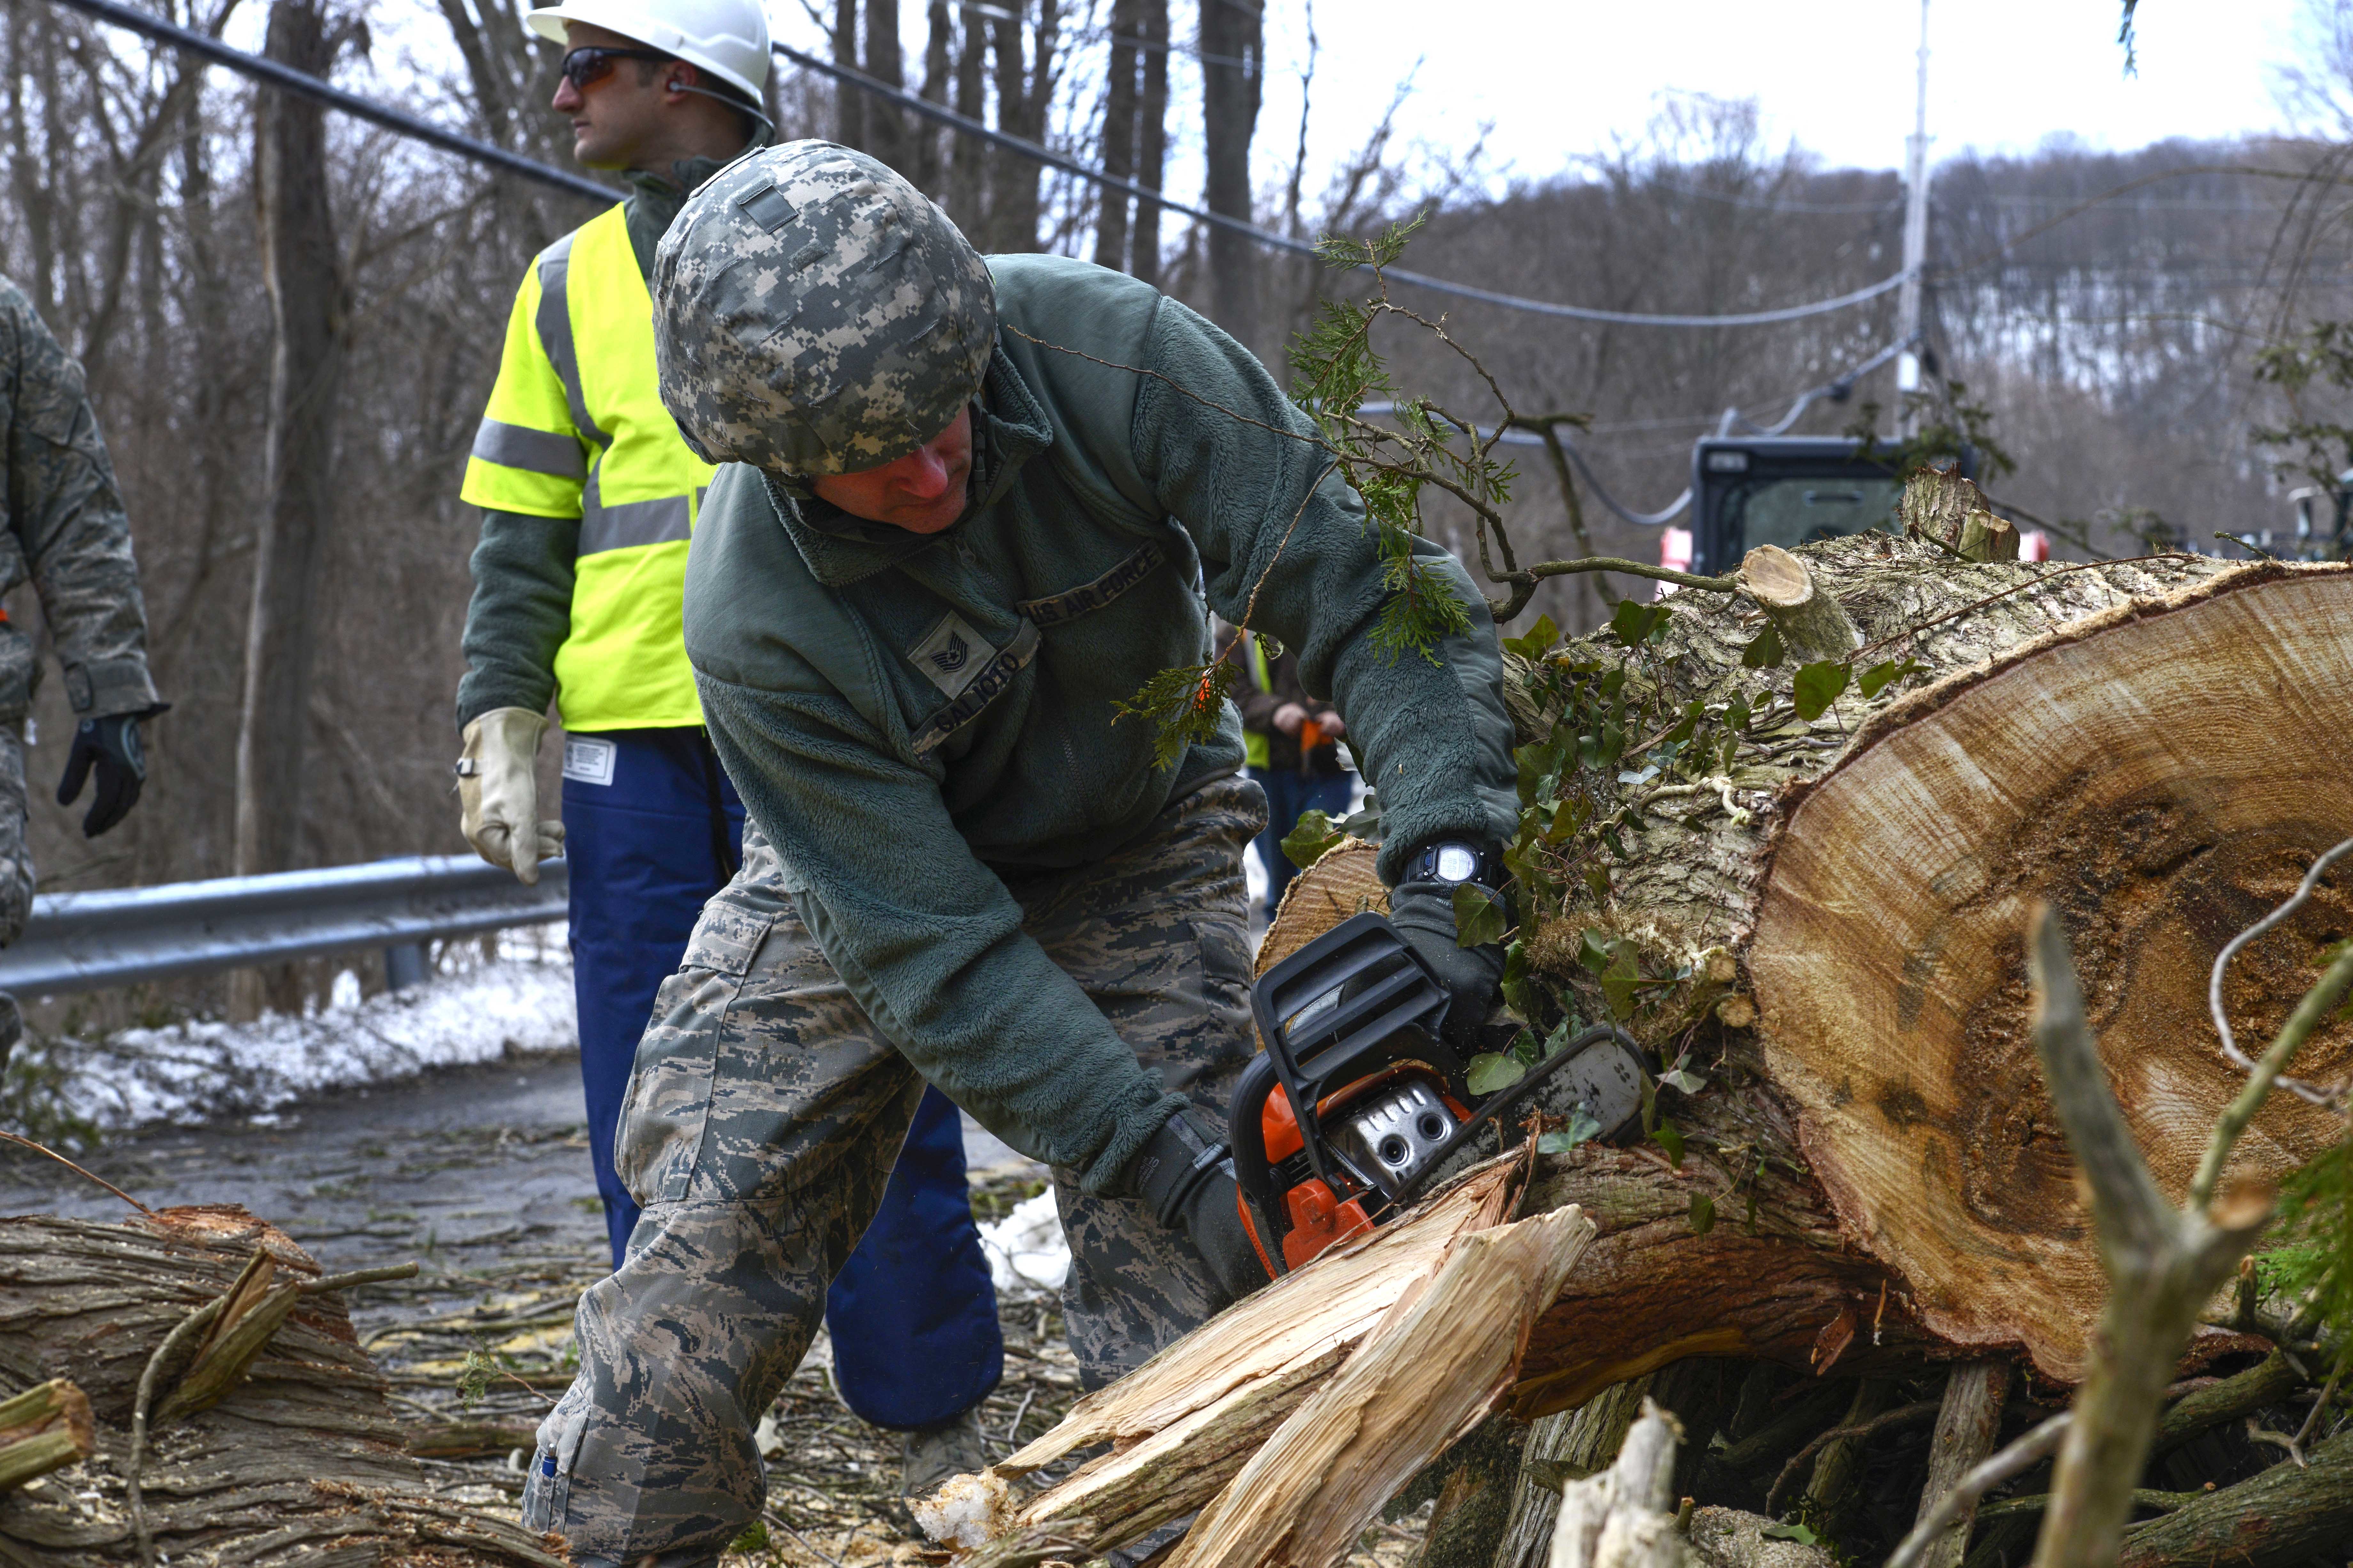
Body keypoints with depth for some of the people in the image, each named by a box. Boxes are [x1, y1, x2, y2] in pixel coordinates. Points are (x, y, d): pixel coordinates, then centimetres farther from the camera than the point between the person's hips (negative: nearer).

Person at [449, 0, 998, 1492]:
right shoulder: (569, 285, 15)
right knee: (652, 1104, 3)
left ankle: (937, 1414, 10)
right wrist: (502, 734, 4)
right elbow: (522, 531, 14)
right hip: (631, 734, 3)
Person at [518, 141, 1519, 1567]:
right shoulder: (757, 626, -33)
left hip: (1142, 854, 1)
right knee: (706, 1250, -5)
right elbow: (936, 957, -30)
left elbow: (1371, 589, -30)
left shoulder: (1103, 353, -32)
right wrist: (1175, 1163, -36)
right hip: (869, 868, -1)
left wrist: (1450, 861, -45)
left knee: (1184, 1291, -12)